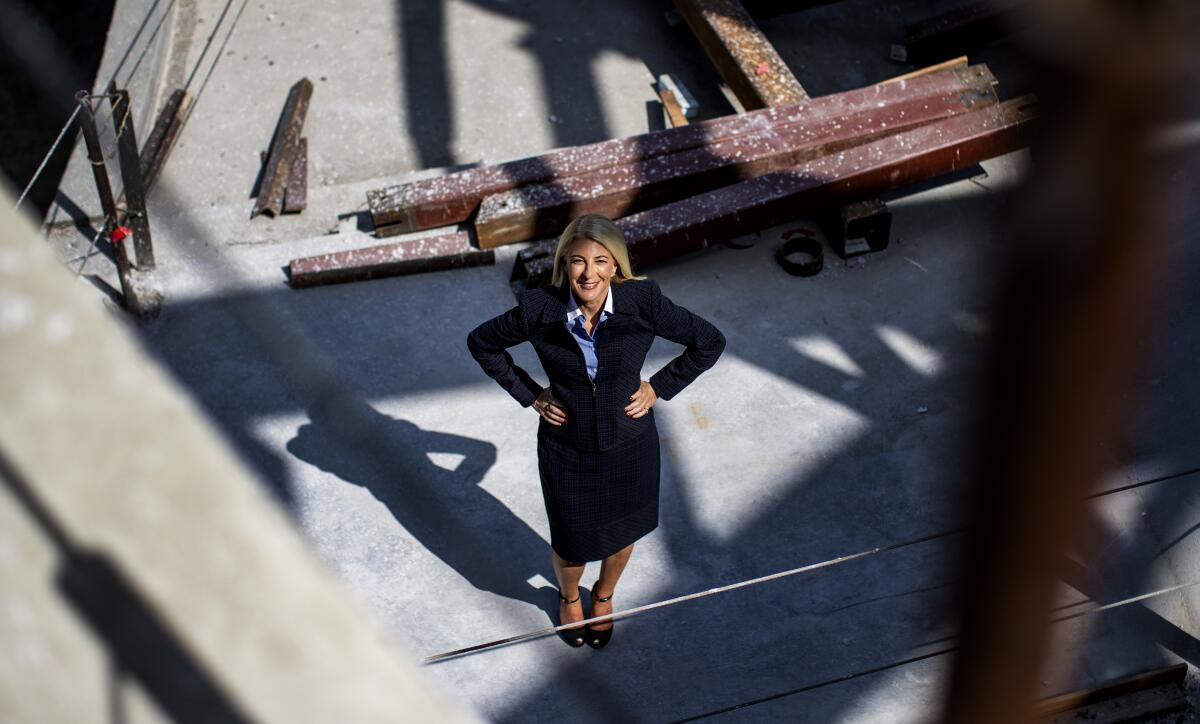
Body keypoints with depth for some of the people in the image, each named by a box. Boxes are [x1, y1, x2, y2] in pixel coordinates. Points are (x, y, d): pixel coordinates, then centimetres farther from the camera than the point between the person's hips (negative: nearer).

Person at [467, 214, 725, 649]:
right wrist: (530, 395, -6)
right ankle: (568, 597, 54)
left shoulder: (643, 303, -22)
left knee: (621, 534, 24)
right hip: (567, 450, -1)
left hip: (629, 446, 1)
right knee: (572, 543, 18)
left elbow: (709, 343, -8)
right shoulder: (539, 310, -22)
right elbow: (481, 343, -3)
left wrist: (658, 388, -9)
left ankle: (603, 596, 57)